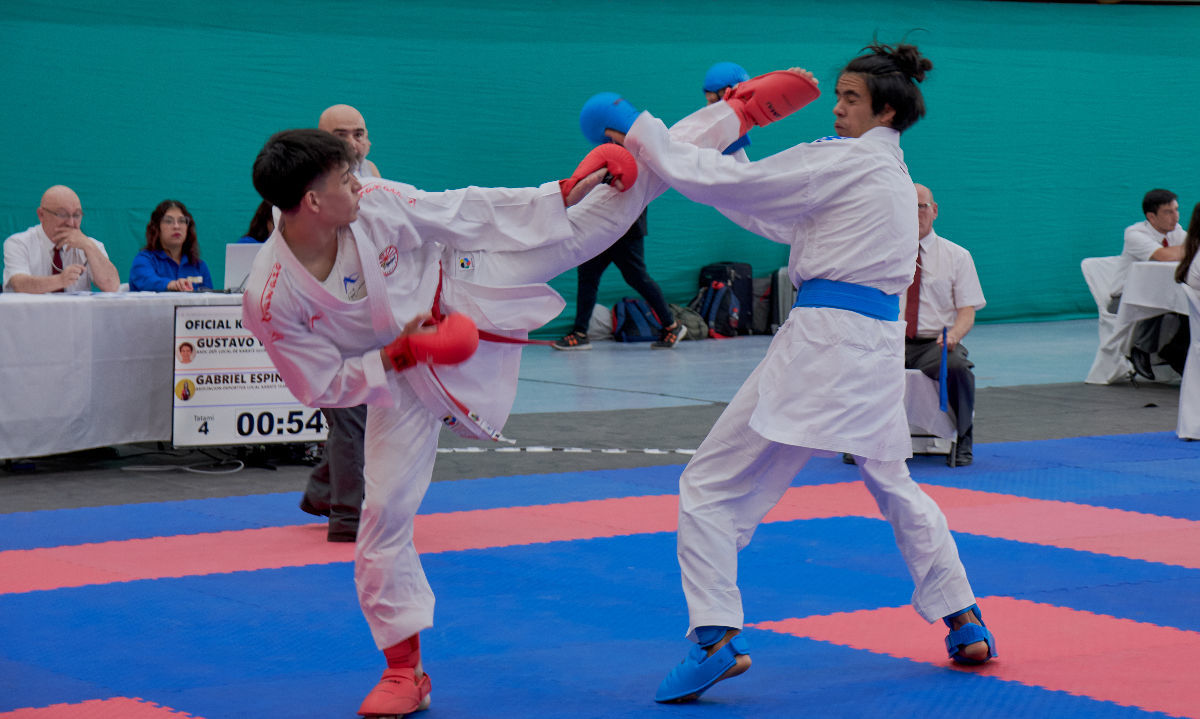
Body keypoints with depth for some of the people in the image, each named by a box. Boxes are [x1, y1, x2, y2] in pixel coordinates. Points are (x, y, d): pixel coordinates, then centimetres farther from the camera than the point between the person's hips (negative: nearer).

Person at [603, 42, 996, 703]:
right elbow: (785, 221, 22)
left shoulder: (845, 162, -9)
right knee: (893, 485, 27)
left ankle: (716, 638, -13)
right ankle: (965, 623, 30)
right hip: (879, 343, 9)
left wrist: (642, 134, -5)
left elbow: (730, 183, -12)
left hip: (825, 339, -9)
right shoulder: (895, 176, 18)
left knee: (711, 484, -5)